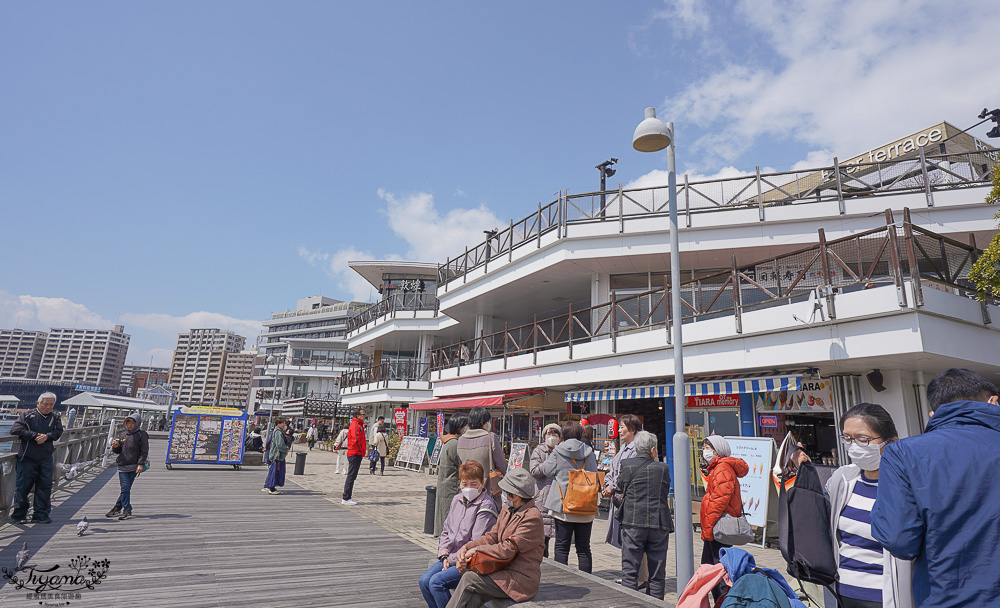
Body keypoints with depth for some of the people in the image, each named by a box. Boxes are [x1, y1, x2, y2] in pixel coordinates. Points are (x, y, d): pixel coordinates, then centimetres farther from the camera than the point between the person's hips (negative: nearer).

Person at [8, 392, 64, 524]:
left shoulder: (55, 417, 7)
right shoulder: (27, 415, -3)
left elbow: (58, 432, 2)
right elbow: (15, 429, -11)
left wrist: (47, 436, -17)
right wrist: (35, 435, -15)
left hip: (46, 459, 3)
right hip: (27, 458, -3)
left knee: (45, 486, 3)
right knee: (23, 486, 3)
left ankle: (41, 515, 11)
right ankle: (18, 515, 18)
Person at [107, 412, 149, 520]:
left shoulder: (141, 434, 0)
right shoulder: (123, 435, 14)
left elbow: (144, 451, -4)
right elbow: (118, 451, 23)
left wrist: (141, 464, -13)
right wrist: (115, 446, 0)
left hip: (134, 467, -3)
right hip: (122, 467, 3)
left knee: (126, 489, 0)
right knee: (125, 488, -5)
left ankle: (117, 508, 12)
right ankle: (127, 510, 1)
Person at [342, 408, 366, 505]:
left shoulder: (359, 425, 18)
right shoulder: (355, 425, -15)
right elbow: (355, 441, -23)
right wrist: (361, 451, -17)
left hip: (357, 454, 10)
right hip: (355, 454, -10)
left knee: (352, 476, 14)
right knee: (351, 476, -6)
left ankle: (347, 497, 22)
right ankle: (346, 498, -2)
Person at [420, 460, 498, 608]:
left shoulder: (486, 507, -15)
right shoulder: (457, 500, 9)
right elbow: (446, 530, 16)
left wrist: (452, 559, -13)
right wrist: (444, 555, 1)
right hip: (451, 557, 8)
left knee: (436, 582, -21)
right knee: (424, 581, -8)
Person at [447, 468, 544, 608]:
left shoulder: (533, 517, -18)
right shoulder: (507, 510, 11)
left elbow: (508, 549, -21)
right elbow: (492, 536, 11)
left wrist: (477, 550, -12)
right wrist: (467, 547, -5)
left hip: (522, 580, -7)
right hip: (504, 570, 7)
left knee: (469, 578, -18)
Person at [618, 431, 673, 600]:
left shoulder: (626, 465, -3)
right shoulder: (663, 468, -1)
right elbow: (666, 492, 11)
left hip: (633, 524, -1)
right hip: (660, 524, 1)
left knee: (629, 571, 7)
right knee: (657, 575, 13)